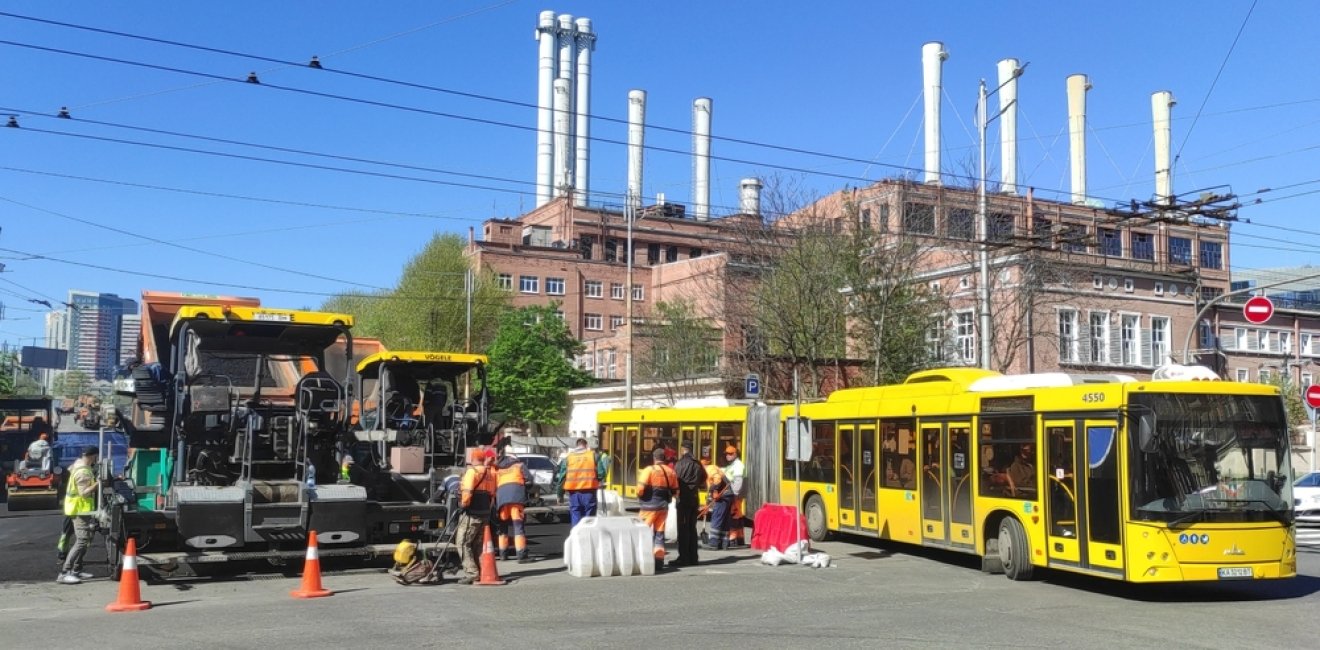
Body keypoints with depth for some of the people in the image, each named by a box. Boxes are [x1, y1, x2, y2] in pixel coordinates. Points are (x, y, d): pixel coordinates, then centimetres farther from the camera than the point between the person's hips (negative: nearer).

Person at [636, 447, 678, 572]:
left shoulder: (649, 470, -11)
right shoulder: (671, 472, 6)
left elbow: (640, 489, -17)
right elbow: (675, 491, 8)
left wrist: (640, 496, 3)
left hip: (650, 505, -5)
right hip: (663, 505, 5)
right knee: (659, 533, 11)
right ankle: (659, 561, 10)